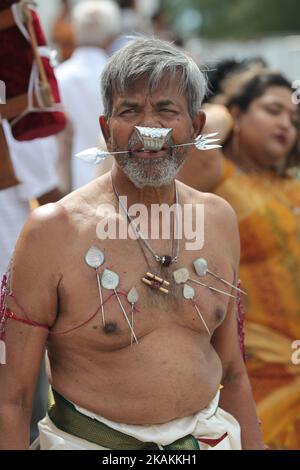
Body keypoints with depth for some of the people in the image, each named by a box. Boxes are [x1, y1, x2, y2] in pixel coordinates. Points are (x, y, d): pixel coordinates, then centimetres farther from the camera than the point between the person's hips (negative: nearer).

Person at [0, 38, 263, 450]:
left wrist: (253, 445, 8)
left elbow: (231, 372, 9)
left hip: (207, 434, 4)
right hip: (89, 442, -4)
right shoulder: (53, 230, -14)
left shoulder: (219, 219, 1)